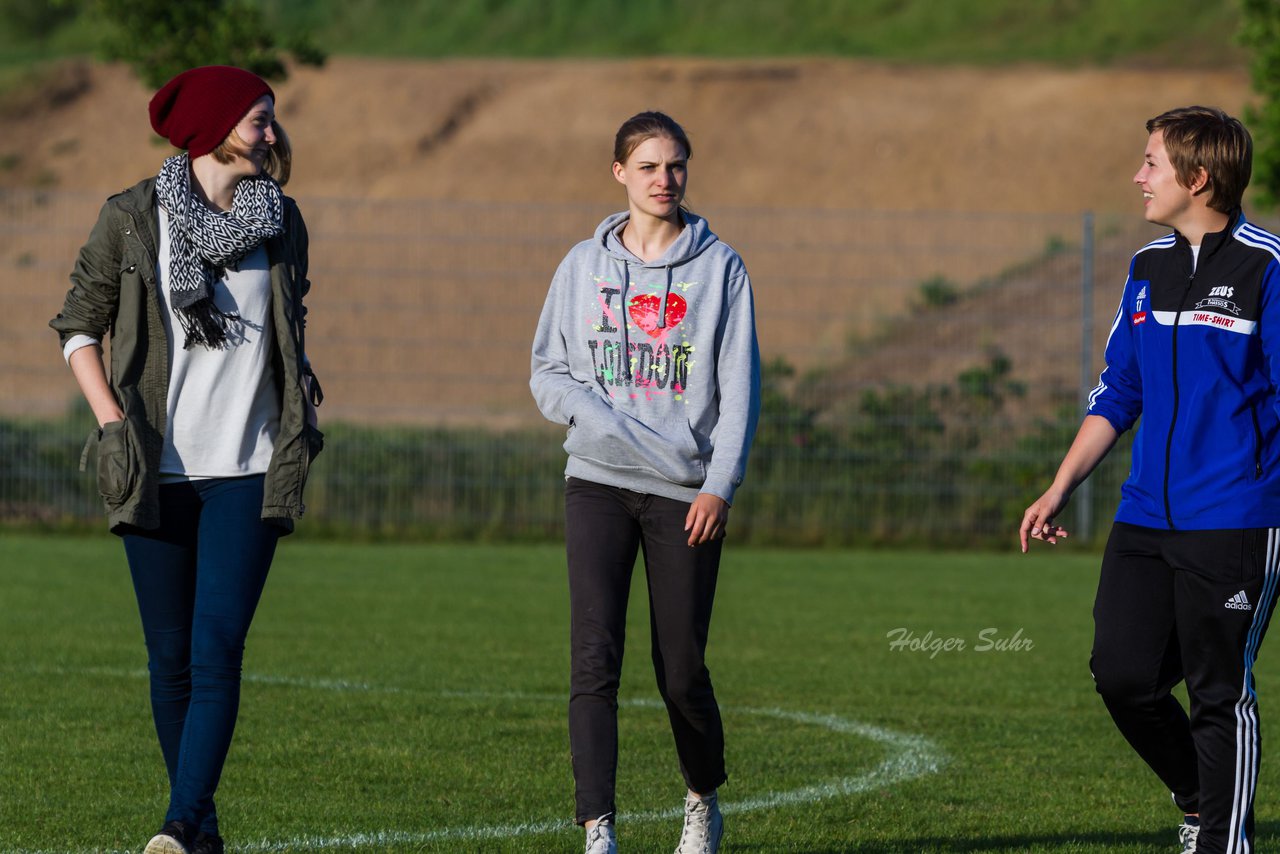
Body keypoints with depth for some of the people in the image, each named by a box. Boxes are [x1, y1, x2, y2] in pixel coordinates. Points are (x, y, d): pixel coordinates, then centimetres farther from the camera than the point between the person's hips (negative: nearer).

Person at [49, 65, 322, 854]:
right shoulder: (133, 218, 1)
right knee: (171, 657, 3)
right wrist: (111, 420, -6)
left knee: (217, 652, -13)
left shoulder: (281, 222, 9)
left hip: (248, 470, 1)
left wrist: (304, 402, 9)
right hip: (158, 469, -1)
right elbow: (79, 325, 6)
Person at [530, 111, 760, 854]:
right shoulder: (585, 265, 9)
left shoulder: (720, 268, 3)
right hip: (599, 483, 1)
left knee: (682, 669, 4)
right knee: (595, 658, -12)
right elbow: (548, 372, 10)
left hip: (687, 493, -1)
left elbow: (740, 388, 0)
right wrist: (603, 421, -9)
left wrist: (720, 485, -10)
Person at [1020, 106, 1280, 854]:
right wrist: (1062, 488, 17)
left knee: (1220, 691, -3)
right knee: (1122, 674, 4)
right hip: (1146, 515, 7)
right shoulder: (1149, 267, 13)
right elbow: (1119, 391, 21)